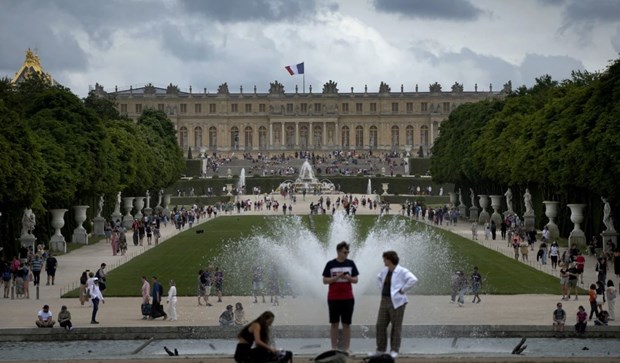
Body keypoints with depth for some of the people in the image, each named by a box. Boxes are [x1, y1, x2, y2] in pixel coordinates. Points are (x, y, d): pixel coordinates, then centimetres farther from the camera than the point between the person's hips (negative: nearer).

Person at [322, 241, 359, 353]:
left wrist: (348, 277, -14)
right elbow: (325, 280, -1)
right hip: (333, 298, -1)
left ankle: (346, 349, 8)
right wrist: (336, 277, -16)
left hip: (348, 298, 1)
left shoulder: (350, 263, 4)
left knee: (346, 324, 3)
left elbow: (355, 280, 6)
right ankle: (334, 348, 7)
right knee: (334, 323, 2)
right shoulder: (330, 264, -1)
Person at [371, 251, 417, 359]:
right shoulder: (385, 271, 13)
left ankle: (394, 350, 6)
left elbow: (413, 279, -24)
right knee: (380, 325, 6)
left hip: (396, 302, -8)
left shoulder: (402, 271, -11)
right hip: (384, 301, 8)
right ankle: (380, 349, 15)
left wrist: (403, 290, -19)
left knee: (396, 327, 0)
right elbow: (379, 277, 35)